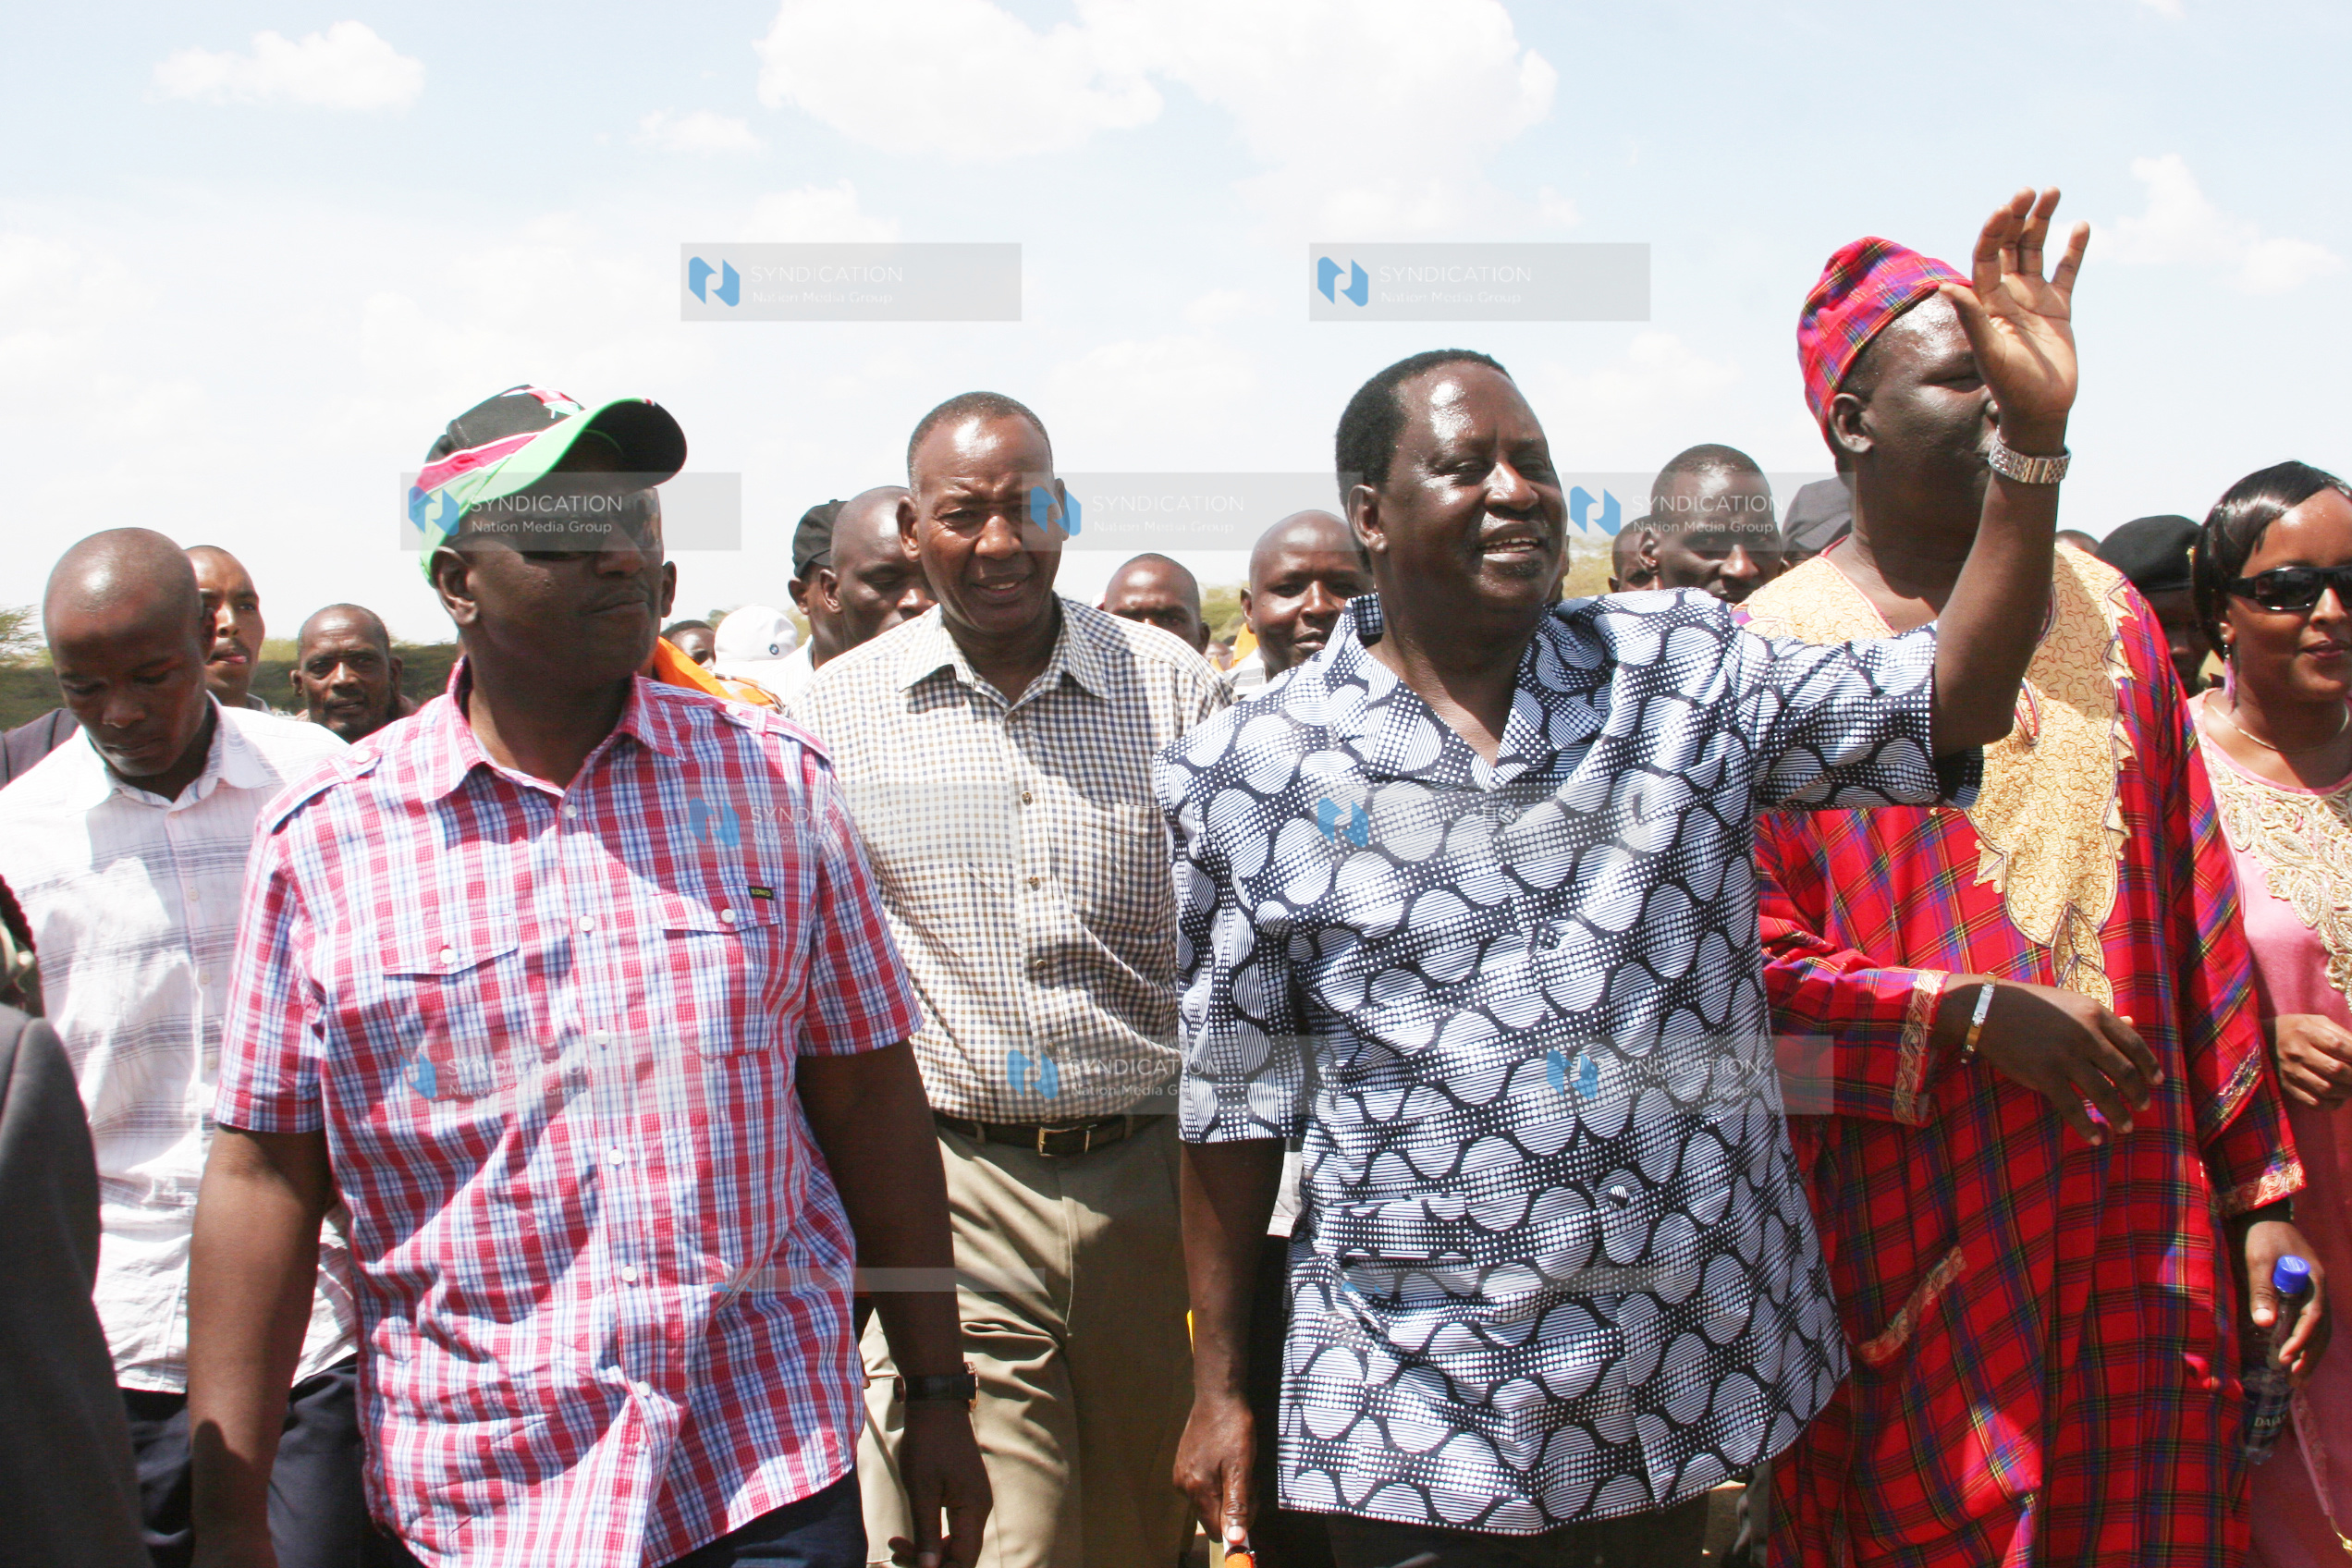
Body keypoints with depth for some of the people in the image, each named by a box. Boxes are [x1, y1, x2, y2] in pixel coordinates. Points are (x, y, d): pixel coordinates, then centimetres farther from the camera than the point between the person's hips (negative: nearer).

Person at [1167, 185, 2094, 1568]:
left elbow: (1954, 698, -4)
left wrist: (2037, 441, -15)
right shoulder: (1260, 773, -3)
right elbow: (1234, 1106, 1)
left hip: (1683, 1373, 3)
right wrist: (1219, 1387, 4)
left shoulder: (1685, 673, 2)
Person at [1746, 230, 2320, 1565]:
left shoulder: (2105, 615, 9)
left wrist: (2260, 1190, 9)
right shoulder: (1773, 654, -5)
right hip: (1908, 1248, -4)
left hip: (2143, 1230, 4)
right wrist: (1974, 1015, -19)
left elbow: (2200, 929, 10)